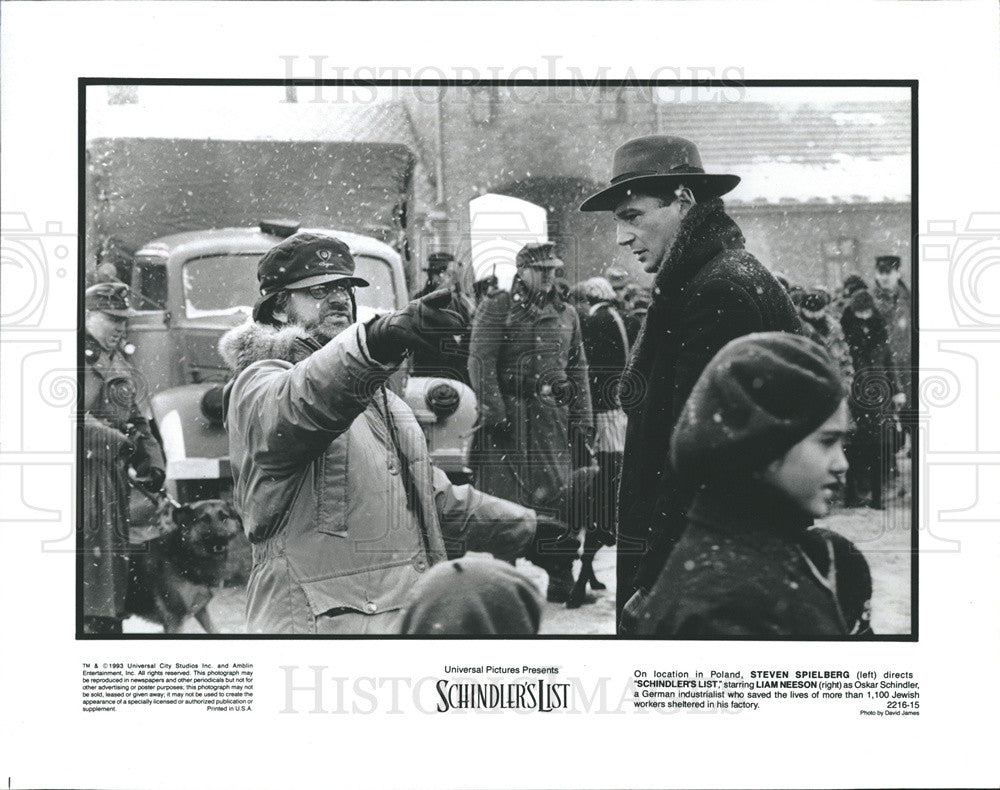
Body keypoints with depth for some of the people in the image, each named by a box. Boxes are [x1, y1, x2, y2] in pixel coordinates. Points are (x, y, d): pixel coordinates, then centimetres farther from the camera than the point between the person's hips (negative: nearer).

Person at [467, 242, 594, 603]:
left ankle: (561, 581, 6)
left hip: (555, 412, 4)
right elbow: (481, 363, -7)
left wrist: (582, 418, 12)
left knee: (561, 495, -1)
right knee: (505, 496, -3)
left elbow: (578, 368, 20)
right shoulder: (496, 310, 1)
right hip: (509, 411, -4)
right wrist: (495, 410, -16)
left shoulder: (566, 315, 18)